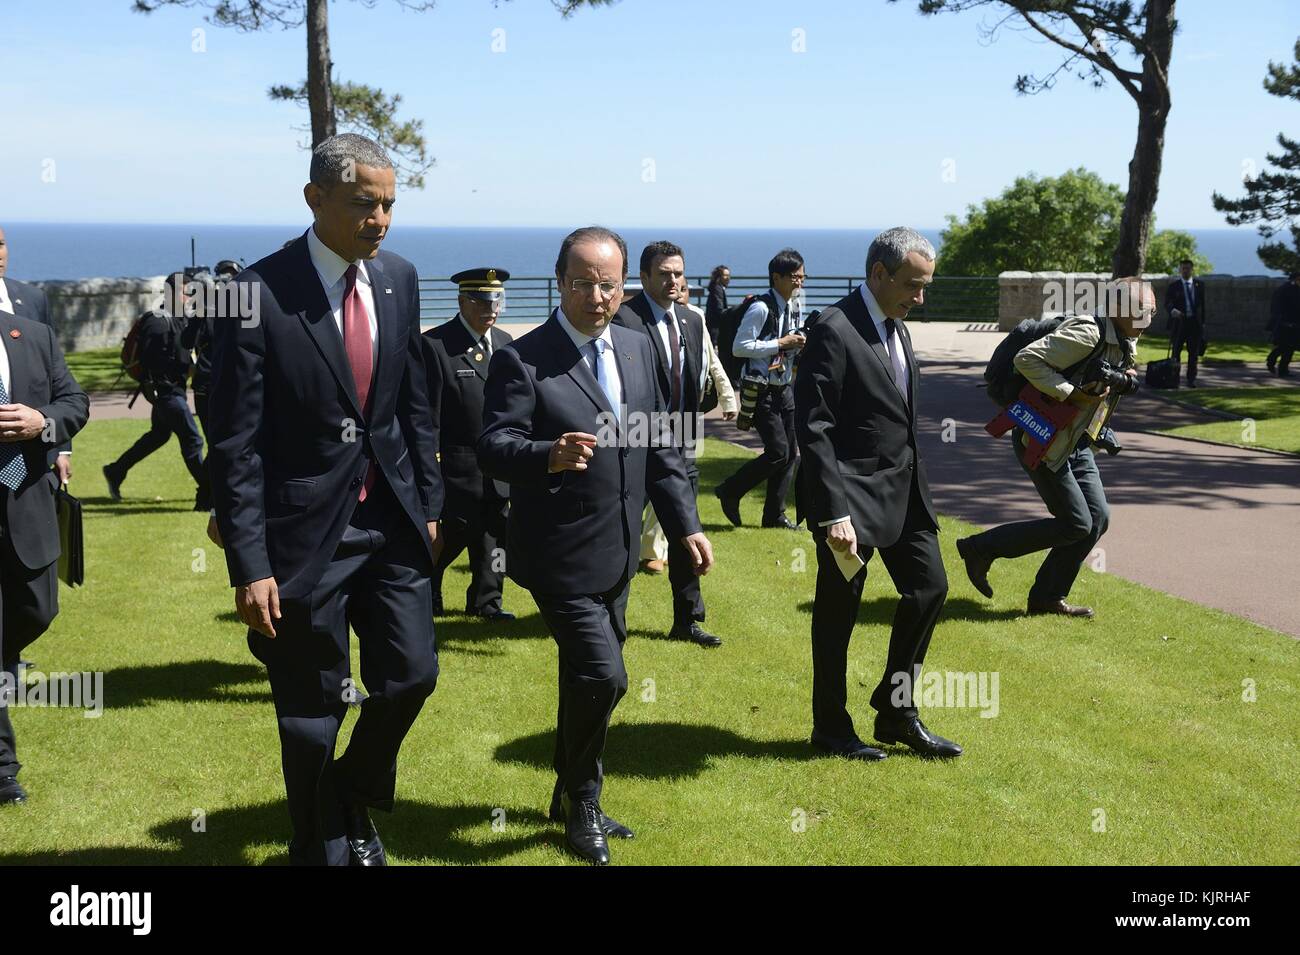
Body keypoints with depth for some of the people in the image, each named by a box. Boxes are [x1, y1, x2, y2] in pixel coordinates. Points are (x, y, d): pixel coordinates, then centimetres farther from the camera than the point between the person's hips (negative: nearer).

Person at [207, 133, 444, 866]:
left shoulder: (400, 278, 3)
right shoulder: (260, 293, -14)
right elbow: (237, 442, -14)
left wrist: (430, 504, 11)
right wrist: (250, 565, -15)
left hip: (394, 522, 5)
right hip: (308, 531, -5)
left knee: (412, 674, 8)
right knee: (313, 712, 8)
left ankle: (355, 798, 37)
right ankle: (324, 845, 30)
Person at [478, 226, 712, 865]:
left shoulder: (637, 349, 7)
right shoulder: (522, 359, -13)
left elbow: (658, 447, 12)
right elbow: (493, 447, -20)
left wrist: (685, 523, 8)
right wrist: (549, 455, -40)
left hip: (617, 553, 7)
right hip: (561, 554, -7)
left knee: (587, 680, 18)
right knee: (602, 676, -12)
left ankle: (573, 799, 37)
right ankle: (580, 801, 13)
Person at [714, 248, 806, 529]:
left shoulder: (796, 306, 9)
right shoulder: (761, 308, -17)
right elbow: (739, 347, -19)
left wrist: (799, 343, -2)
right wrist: (781, 344, -20)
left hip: (784, 388, 8)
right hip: (761, 390, -8)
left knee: (791, 452, 7)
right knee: (778, 451, -12)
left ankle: (775, 515, 17)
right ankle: (730, 491, 8)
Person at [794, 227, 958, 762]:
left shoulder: (895, 326, 11)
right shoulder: (834, 329, -17)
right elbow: (814, 428, -21)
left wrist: (913, 482, 15)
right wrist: (833, 513, -25)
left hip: (902, 487, 9)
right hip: (852, 493, -8)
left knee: (929, 587, 9)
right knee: (838, 612, 4)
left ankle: (896, 712, 23)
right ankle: (831, 728, 20)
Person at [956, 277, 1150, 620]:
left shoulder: (1126, 347, 9)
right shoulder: (1087, 334, -21)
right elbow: (1027, 359, -26)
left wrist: (1123, 380, 3)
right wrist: (1071, 393, -27)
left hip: (1075, 444, 10)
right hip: (1041, 441, -10)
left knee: (1098, 518, 4)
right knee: (1076, 524, -8)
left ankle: (1048, 597, 14)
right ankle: (980, 548, 4)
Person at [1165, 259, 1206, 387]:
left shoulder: (1199, 284, 10)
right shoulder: (1173, 286, 2)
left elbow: (1202, 303, 13)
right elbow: (1167, 303, -8)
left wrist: (1202, 322, 9)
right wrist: (1172, 310, -30)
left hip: (1195, 322, 2)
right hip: (1179, 322, -2)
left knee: (1194, 353, 3)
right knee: (1176, 351, 2)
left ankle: (1191, 379, 10)